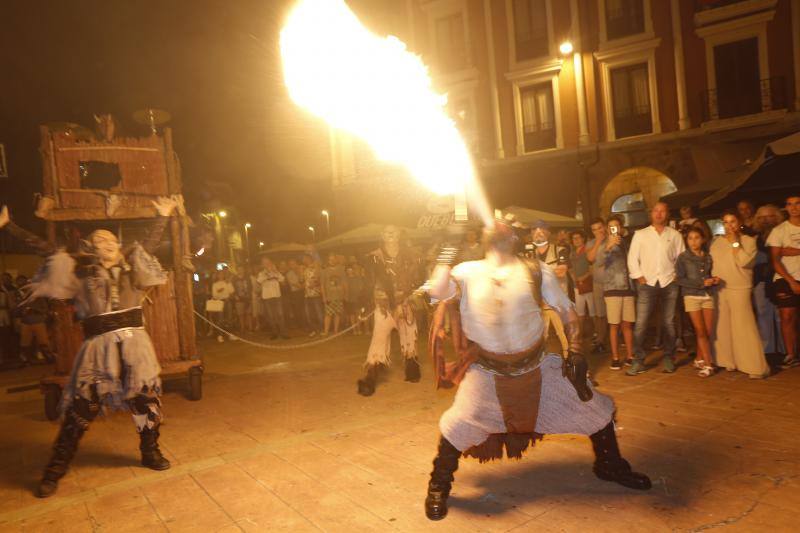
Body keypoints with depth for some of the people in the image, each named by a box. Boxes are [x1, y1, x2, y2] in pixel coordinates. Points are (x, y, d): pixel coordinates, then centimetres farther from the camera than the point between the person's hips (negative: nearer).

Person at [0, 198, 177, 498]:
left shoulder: (130, 265, 12)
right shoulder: (80, 272, 7)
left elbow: (152, 241, 21)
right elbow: (45, 249, 7)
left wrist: (163, 215, 26)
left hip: (134, 340, 2)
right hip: (98, 345, -2)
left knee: (146, 397, 5)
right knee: (80, 406, 0)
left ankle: (150, 452, 25)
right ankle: (55, 471, 13)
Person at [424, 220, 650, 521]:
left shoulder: (535, 272, 0)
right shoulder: (467, 272, -3)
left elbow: (567, 310, 2)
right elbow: (437, 292, -20)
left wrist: (575, 353, -6)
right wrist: (447, 252, -18)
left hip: (537, 367, 2)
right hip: (487, 372, -2)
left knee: (596, 409, 7)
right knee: (457, 426, -11)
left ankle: (610, 466, 36)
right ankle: (438, 488, 17)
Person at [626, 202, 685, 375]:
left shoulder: (675, 235, 8)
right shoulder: (640, 234, 7)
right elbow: (632, 258, 3)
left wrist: (677, 275, -2)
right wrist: (639, 277, -5)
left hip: (669, 284, 1)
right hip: (647, 283, -1)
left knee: (668, 323, 6)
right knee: (640, 324, -7)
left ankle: (668, 359, 18)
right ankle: (638, 361, -2)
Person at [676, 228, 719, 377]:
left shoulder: (708, 257, 9)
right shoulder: (683, 257, -3)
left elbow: (709, 276, 19)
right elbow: (680, 279, -10)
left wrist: (714, 280, -4)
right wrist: (702, 283, -17)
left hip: (708, 296, 4)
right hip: (692, 296, -4)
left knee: (708, 332, 3)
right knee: (701, 332, -4)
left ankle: (699, 359, 21)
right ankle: (708, 364, 1)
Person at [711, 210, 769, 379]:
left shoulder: (749, 241, -2)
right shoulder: (717, 241, 10)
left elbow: (743, 261, -17)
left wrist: (735, 242, -12)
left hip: (739, 289, -4)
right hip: (719, 289, 5)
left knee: (744, 327, -9)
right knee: (723, 327, 8)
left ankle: (755, 367, -4)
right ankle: (729, 361, 19)